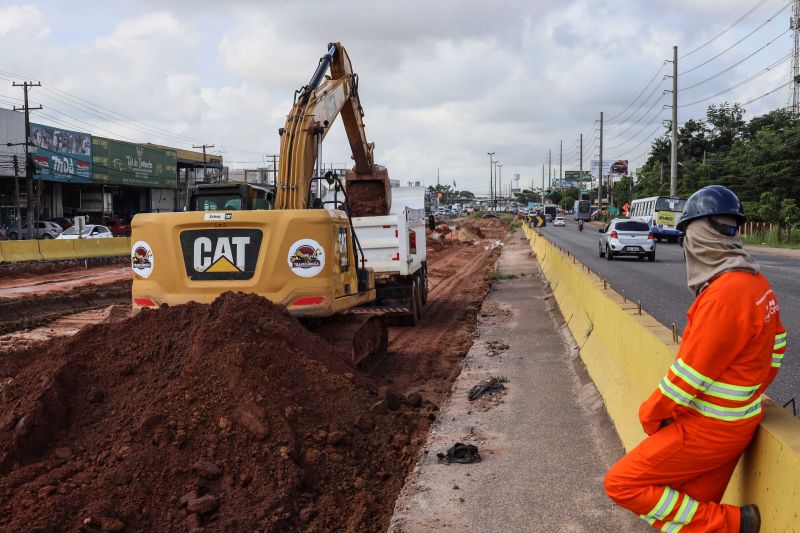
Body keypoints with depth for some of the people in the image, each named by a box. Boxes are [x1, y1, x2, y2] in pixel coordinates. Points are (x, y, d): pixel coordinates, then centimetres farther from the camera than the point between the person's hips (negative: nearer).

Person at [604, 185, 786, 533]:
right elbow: (774, 353, 13)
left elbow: (689, 375, -22)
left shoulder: (725, 293, -27)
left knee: (621, 484, -4)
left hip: (706, 430, -9)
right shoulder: (756, 282, 2)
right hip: (734, 422, 9)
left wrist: (650, 413, -7)